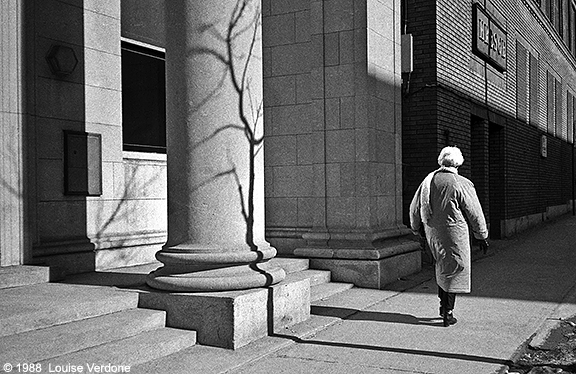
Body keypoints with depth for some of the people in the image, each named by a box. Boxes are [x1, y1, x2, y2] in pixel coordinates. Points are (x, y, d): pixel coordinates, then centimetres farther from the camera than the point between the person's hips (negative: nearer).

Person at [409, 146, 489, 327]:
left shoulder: (428, 180, 3)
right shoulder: (462, 184, -13)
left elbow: (414, 208, 11)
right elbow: (475, 214, -6)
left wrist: (417, 229, 26)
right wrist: (482, 236, 6)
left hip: (432, 233, 5)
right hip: (454, 235, -5)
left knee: (442, 267, 22)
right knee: (454, 272, 5)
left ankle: (443, 304, 23)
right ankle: (448, 314, 11)